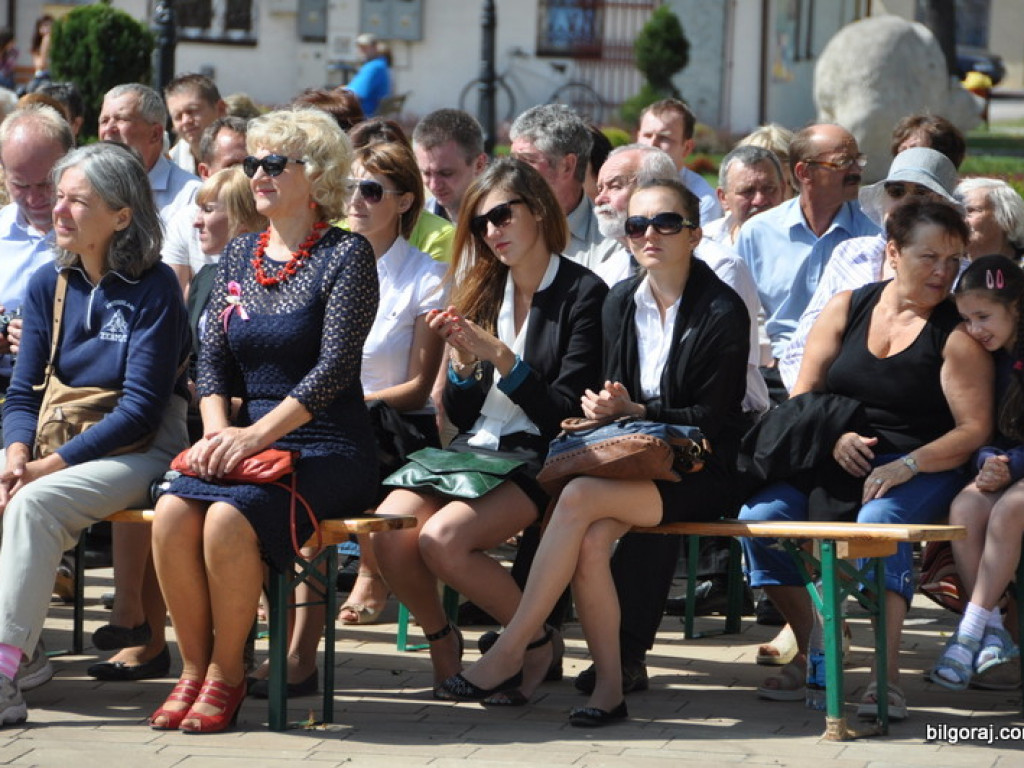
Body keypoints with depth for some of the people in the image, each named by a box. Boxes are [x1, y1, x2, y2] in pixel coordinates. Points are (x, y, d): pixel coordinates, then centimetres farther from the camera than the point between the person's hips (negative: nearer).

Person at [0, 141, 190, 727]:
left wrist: (54, 464, -22)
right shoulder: (49, 285, 9)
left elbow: (141, 409, -15)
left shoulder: (153, 288, -10)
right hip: (61, 440, 6)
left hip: (144, 451, -6)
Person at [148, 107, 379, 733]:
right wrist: (217, 429, -8)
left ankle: (228, 673, -13)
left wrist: (256, 434, -20)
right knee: (173, 511, -25)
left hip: (327, 448, -5)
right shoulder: (240, 255, 16)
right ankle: (193, 668, -11)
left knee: (229, 518, -31)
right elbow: (213, 358, 12)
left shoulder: (347, 254, -4)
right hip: (245, 441, 5)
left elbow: (334, 367, -13)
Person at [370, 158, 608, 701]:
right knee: (388, 531, -25)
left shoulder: (583, 293, -3)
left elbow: (567, 414, -9)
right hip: (472, 449, 5)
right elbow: (461, 414, 15)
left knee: (442, 539, -31)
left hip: (536, 458, -5)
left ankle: (538, 643, -7)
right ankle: (440, 640, 3)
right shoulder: (484, 293, 15)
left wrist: (501, 357, -17)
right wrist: (462, 359, -4)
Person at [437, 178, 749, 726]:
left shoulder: (722, 312, -6)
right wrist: (602, 408, -6)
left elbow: (710, 419, -8)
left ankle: (512, 650, -26)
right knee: (591, 540, -29)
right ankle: (609, 685, -21)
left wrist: (635, 411, -16)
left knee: (579, 497, -30)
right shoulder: (619, 303, 12)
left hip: (698, 471, -5)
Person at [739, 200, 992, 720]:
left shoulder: (957, 332, -1)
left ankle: (887, 678, -38)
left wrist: (907, 466, -21)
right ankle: (812, 651, -4)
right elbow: (804, 394, 11)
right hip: (833, 460, 4)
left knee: (878, 521, -37)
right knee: (760, 515, -21)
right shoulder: (847, 308, 10)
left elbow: (974, 428, -7)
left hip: (918, 467, -4)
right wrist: (833, 437, -9)